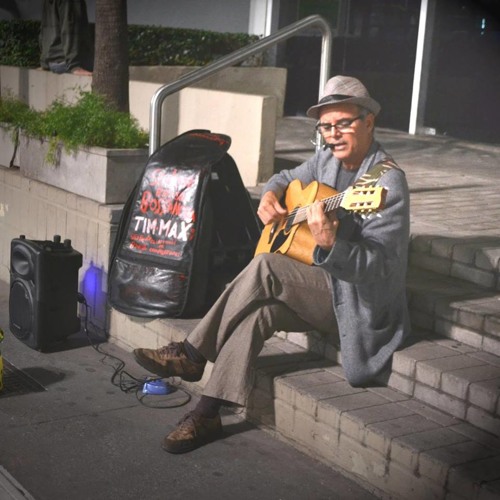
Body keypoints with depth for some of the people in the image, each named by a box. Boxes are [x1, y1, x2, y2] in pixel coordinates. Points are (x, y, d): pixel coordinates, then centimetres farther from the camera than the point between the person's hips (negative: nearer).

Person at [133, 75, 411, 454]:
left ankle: (192, 355, -16)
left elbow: (377, 270, -25)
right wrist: (270, 196, 3)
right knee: (260, 310, -23)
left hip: (359, 305, -8)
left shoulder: (388, 182, -18)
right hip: (320, 289, 8)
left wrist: (329, 243, -43)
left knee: (265, 267, -27)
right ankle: (208, 415, -20)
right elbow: (287, 178, 27)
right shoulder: (328, 158, 7)